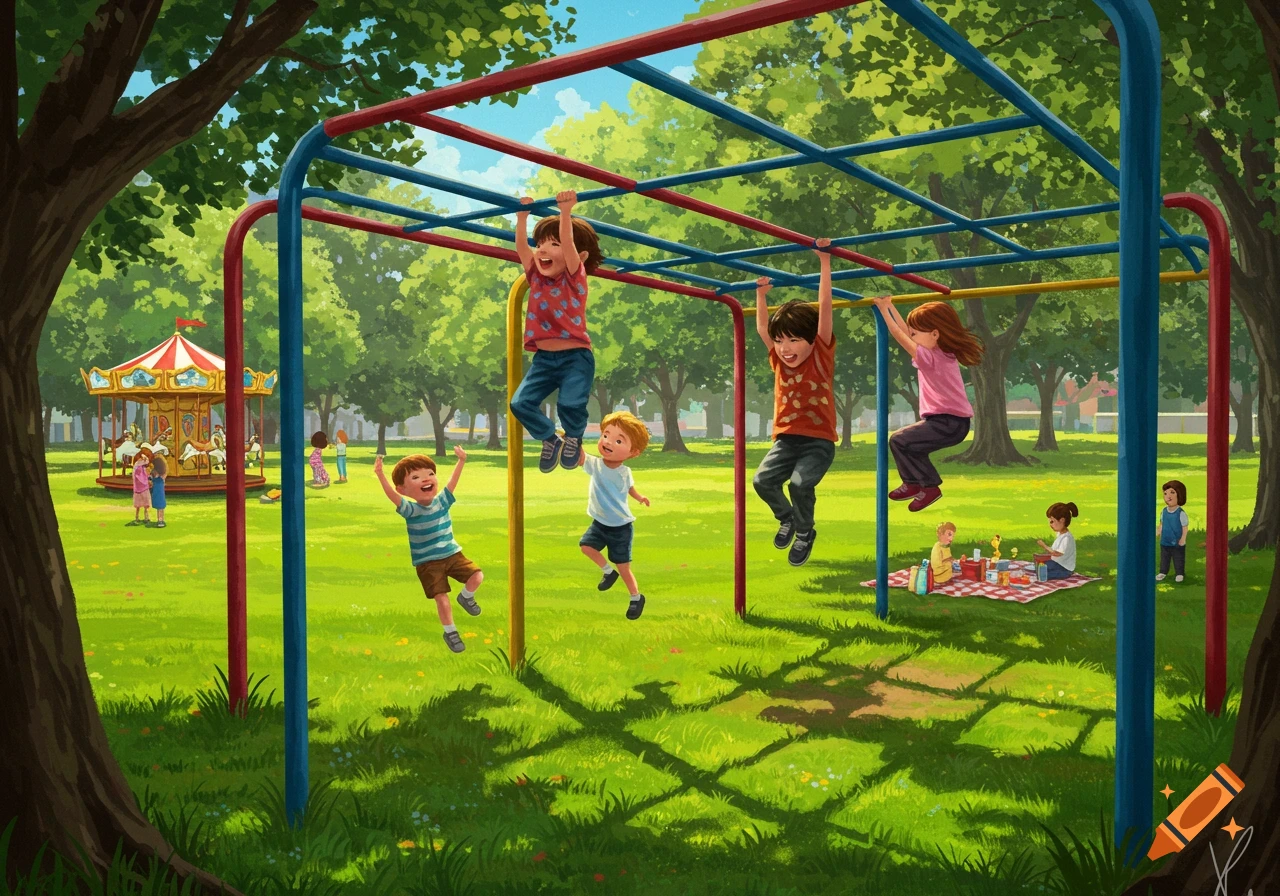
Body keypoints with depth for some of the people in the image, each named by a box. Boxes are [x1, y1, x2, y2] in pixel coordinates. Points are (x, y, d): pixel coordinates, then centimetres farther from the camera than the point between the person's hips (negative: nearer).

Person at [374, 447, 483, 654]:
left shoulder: (442, 500, -4)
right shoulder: (410, 509, -17)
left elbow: (453, 481, -4)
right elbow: (392, 495, -32)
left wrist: (461, 460, -15)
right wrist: (380, 475, -46)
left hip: (452, 553, 4)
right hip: (427, 563, -4)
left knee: (477, 576, -9)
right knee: (442, 598, -6)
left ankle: (466, 597, 23)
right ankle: (450, 632, 17)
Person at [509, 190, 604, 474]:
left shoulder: (575, 279, -6)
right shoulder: (537, 278, 8)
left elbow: (568, 243, -21)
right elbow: (521, 247, 1)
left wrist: (565, 212, -30)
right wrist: (522, 217, -6)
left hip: (575, 356, -5)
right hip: (544, 358, 5)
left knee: (570, 403, -23)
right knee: (521, 402, -9)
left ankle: (574, 438, 13)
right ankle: (550, 439, 18)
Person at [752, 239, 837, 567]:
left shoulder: (821, 357, -5)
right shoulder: (780, 361, 7)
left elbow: (825, 309, -9)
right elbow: (762, 327, 17)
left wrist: (824, 261, -11)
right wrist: (761, 294, 16)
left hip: (818, 439, -4)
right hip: (787, 438, 4)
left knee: (800, 482, -27)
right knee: (762, 480, -18)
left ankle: (805, 532, 3)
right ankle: (787, 517, 15)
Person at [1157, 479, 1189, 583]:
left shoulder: (1181, 513, -18)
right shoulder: (1164, 511, -4)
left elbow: (1185, 527, -14)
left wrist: (1183, 539, -16)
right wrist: (1157, 533, 1)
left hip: (1177, 543, -4)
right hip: (1165, 542, 4)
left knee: (1178, 559, 9)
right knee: (1164, 558, 15)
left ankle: (1179, 573, 24)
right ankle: (1163, 572, 29)